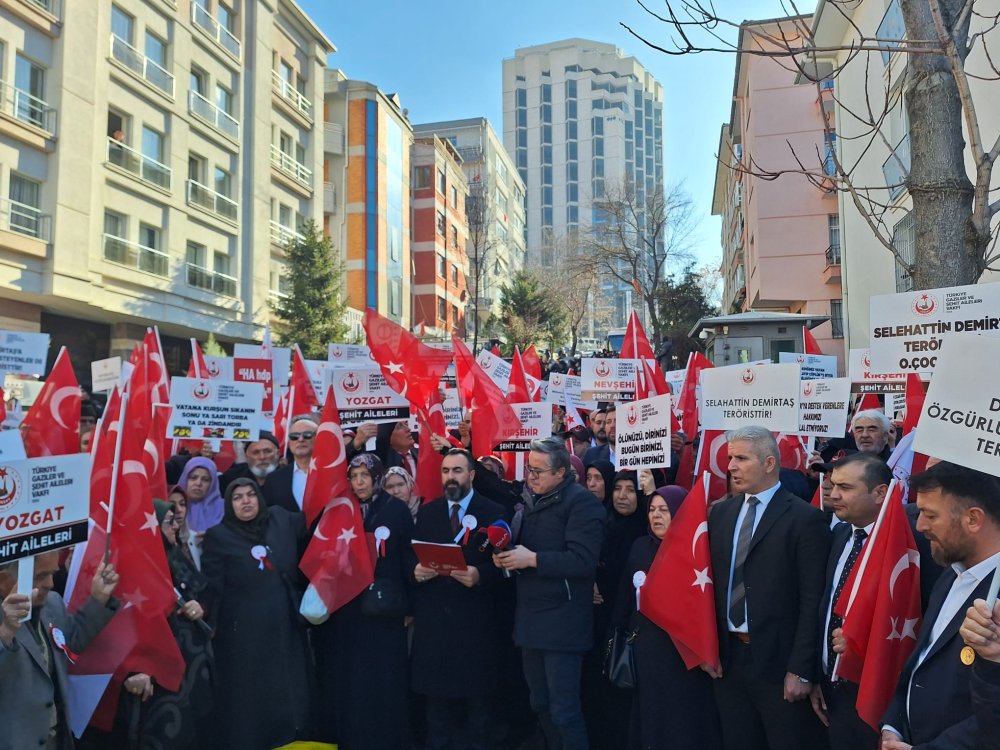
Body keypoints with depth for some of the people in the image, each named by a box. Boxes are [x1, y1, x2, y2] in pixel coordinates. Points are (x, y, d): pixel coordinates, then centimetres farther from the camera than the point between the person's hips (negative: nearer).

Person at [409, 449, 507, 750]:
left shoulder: (493, 511, 0)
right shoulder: (427, 512, 11)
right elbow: (412, 555, 10)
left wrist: (480, 575, -22)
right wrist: (416, 570, -11)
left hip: (475, 617, -3)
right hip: (433, 615, 3)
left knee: (477, 692, 8)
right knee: (436, 691, 10)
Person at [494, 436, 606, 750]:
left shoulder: (581, 502, -13)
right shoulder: (533, 500, 13)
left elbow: (583, 560, -22)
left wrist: (532, 559, -21)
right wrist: (508, 556, 0)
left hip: (561, 622, -8)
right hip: (531, 618, 8)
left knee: (564, 711, -3)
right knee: (540, 704, 17)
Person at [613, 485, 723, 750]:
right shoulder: (641, 546, 8)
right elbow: (626, 591, 8)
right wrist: (624, 629, 4)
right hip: (647, 643, 4)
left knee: (684, 713, 4)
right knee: (651, 708, 12)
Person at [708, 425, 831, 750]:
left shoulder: (804, 517, -9)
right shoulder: (720, 512, 9)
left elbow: (813, 601, -11)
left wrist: (801, 669, -14)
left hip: (778, 660, -5)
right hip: (729, 656, 5)